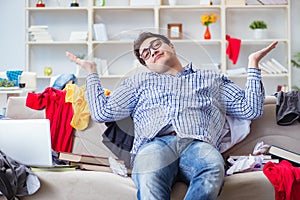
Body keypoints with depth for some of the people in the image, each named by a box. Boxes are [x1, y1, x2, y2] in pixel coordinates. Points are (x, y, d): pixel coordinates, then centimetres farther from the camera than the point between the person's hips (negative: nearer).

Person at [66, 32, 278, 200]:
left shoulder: (213, 79, 33)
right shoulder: (139, 81, 36)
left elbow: (251, 109, 23)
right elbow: (102, 112, 26)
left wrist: (253, 64, 23)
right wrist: (92, 72, 29)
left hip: (198, 144, 0)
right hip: (155, 143, 0)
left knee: (213, 170, -40)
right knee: (149, 180, -40)